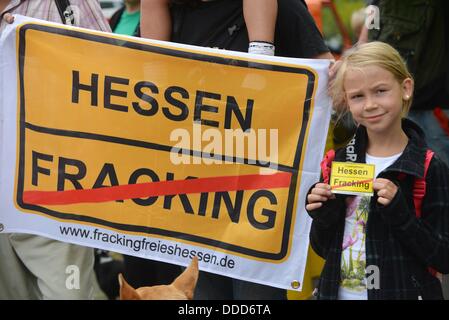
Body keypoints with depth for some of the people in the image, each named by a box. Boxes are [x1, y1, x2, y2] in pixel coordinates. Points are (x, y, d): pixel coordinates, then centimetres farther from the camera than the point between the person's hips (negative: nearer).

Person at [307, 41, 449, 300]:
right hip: (339, 292, 4)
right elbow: (322, 248, 7)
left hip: (404, 291, -4)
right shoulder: (338, 161, 1)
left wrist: (400, 213, -25)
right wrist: (323, 217, -12)